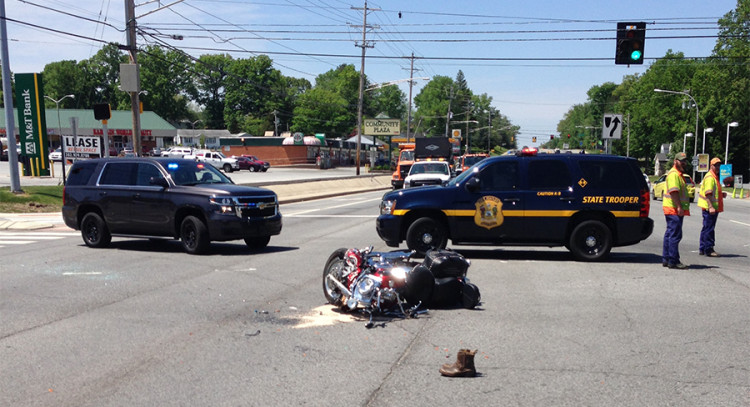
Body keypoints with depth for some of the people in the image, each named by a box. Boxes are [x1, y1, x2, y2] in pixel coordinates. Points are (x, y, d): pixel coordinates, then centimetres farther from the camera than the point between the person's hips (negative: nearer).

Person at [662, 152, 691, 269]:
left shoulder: (679, 174, 23)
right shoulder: (673, 174, -12)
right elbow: (673, 191, -22)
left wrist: (681, 207, 24)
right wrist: (679, 206, -26)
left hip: (677, 210, 11)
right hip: (674, 209, -11)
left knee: (670, 234, 13)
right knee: (675, 235, -10)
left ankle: (666, 259, 18)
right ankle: (673, 261, -8)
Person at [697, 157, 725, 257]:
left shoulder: (715, 177, 19)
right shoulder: (710, 177, -14)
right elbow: (708, 193, -23)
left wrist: (721, 194, 13)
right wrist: (710, 207, -29)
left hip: (713, 207, 11)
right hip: (709, 207, -11)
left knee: (707, 228, 14)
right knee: (709, 229, -6)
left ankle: (702, 249, 21)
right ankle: (708, 250, -1)